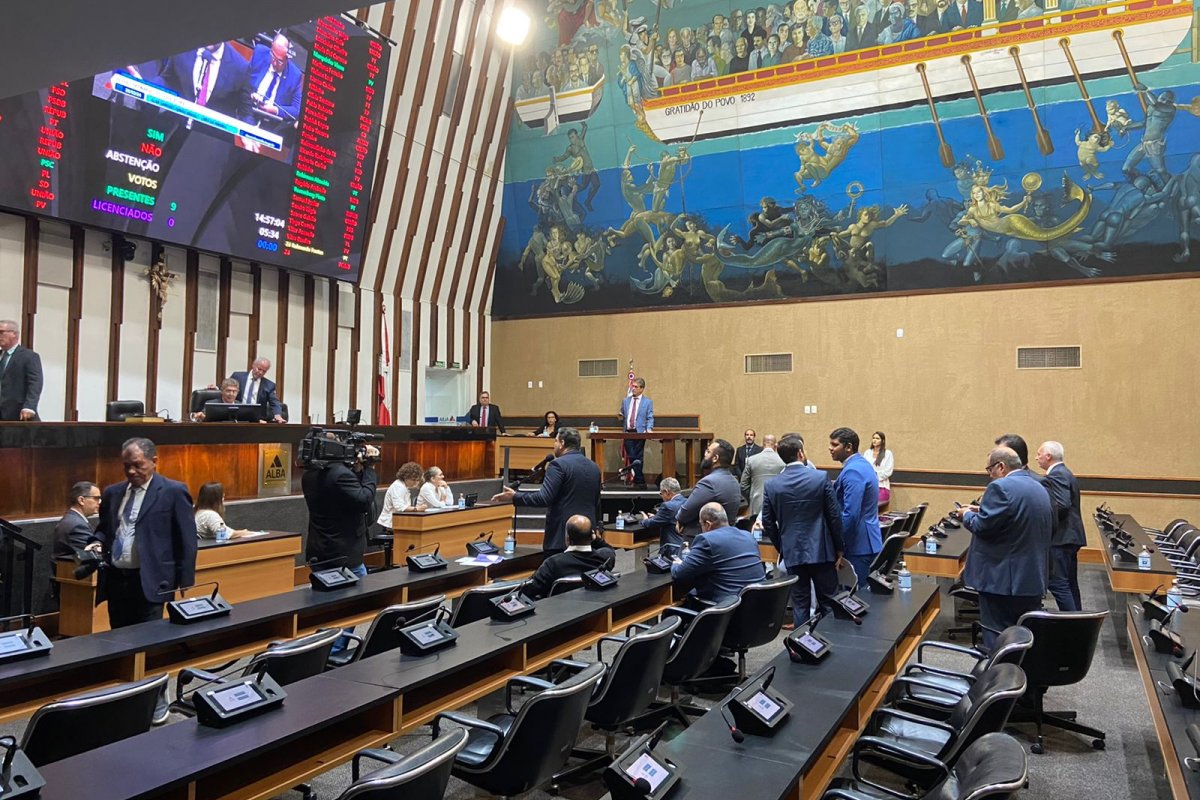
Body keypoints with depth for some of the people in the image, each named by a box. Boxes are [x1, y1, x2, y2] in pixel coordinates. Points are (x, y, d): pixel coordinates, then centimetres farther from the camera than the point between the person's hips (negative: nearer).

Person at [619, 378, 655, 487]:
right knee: (631, 457, -1)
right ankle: (639, 480, 8)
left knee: (638, 458, -2)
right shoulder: (625, 401, 16)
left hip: (640, 432, -3)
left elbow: (650, 418, 2)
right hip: (627, 432, 3)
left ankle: (639, 482, 6)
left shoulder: (648, 402, 6)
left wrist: (649, 429, -14)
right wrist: (621, 417, -2)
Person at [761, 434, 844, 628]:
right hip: (821, 550, -2)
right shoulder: (821, 478, -9)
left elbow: (768, 524, 3)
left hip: (792, 552, 2)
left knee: (799, 603, 10)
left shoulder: (771, 485, -3)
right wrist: (839, 548, 5)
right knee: (828, 602, 8)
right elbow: (834, 516, -5)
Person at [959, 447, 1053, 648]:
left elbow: (982, 526, -21)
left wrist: (968, 514, 2)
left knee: (997, 640, -1)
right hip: (1033, 579, 8)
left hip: (1002, 580, -8)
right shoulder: (1040, 489, 13)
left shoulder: (1001, 487, -16)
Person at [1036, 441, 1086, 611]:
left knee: (1057, 583, -9)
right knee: (1070, 583, 17)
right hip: (1069, 536, 11)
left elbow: (1062, 505, -25)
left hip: (1060, 538, -11)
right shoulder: (1065, 473, 18)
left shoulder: (1056, 475, -15)